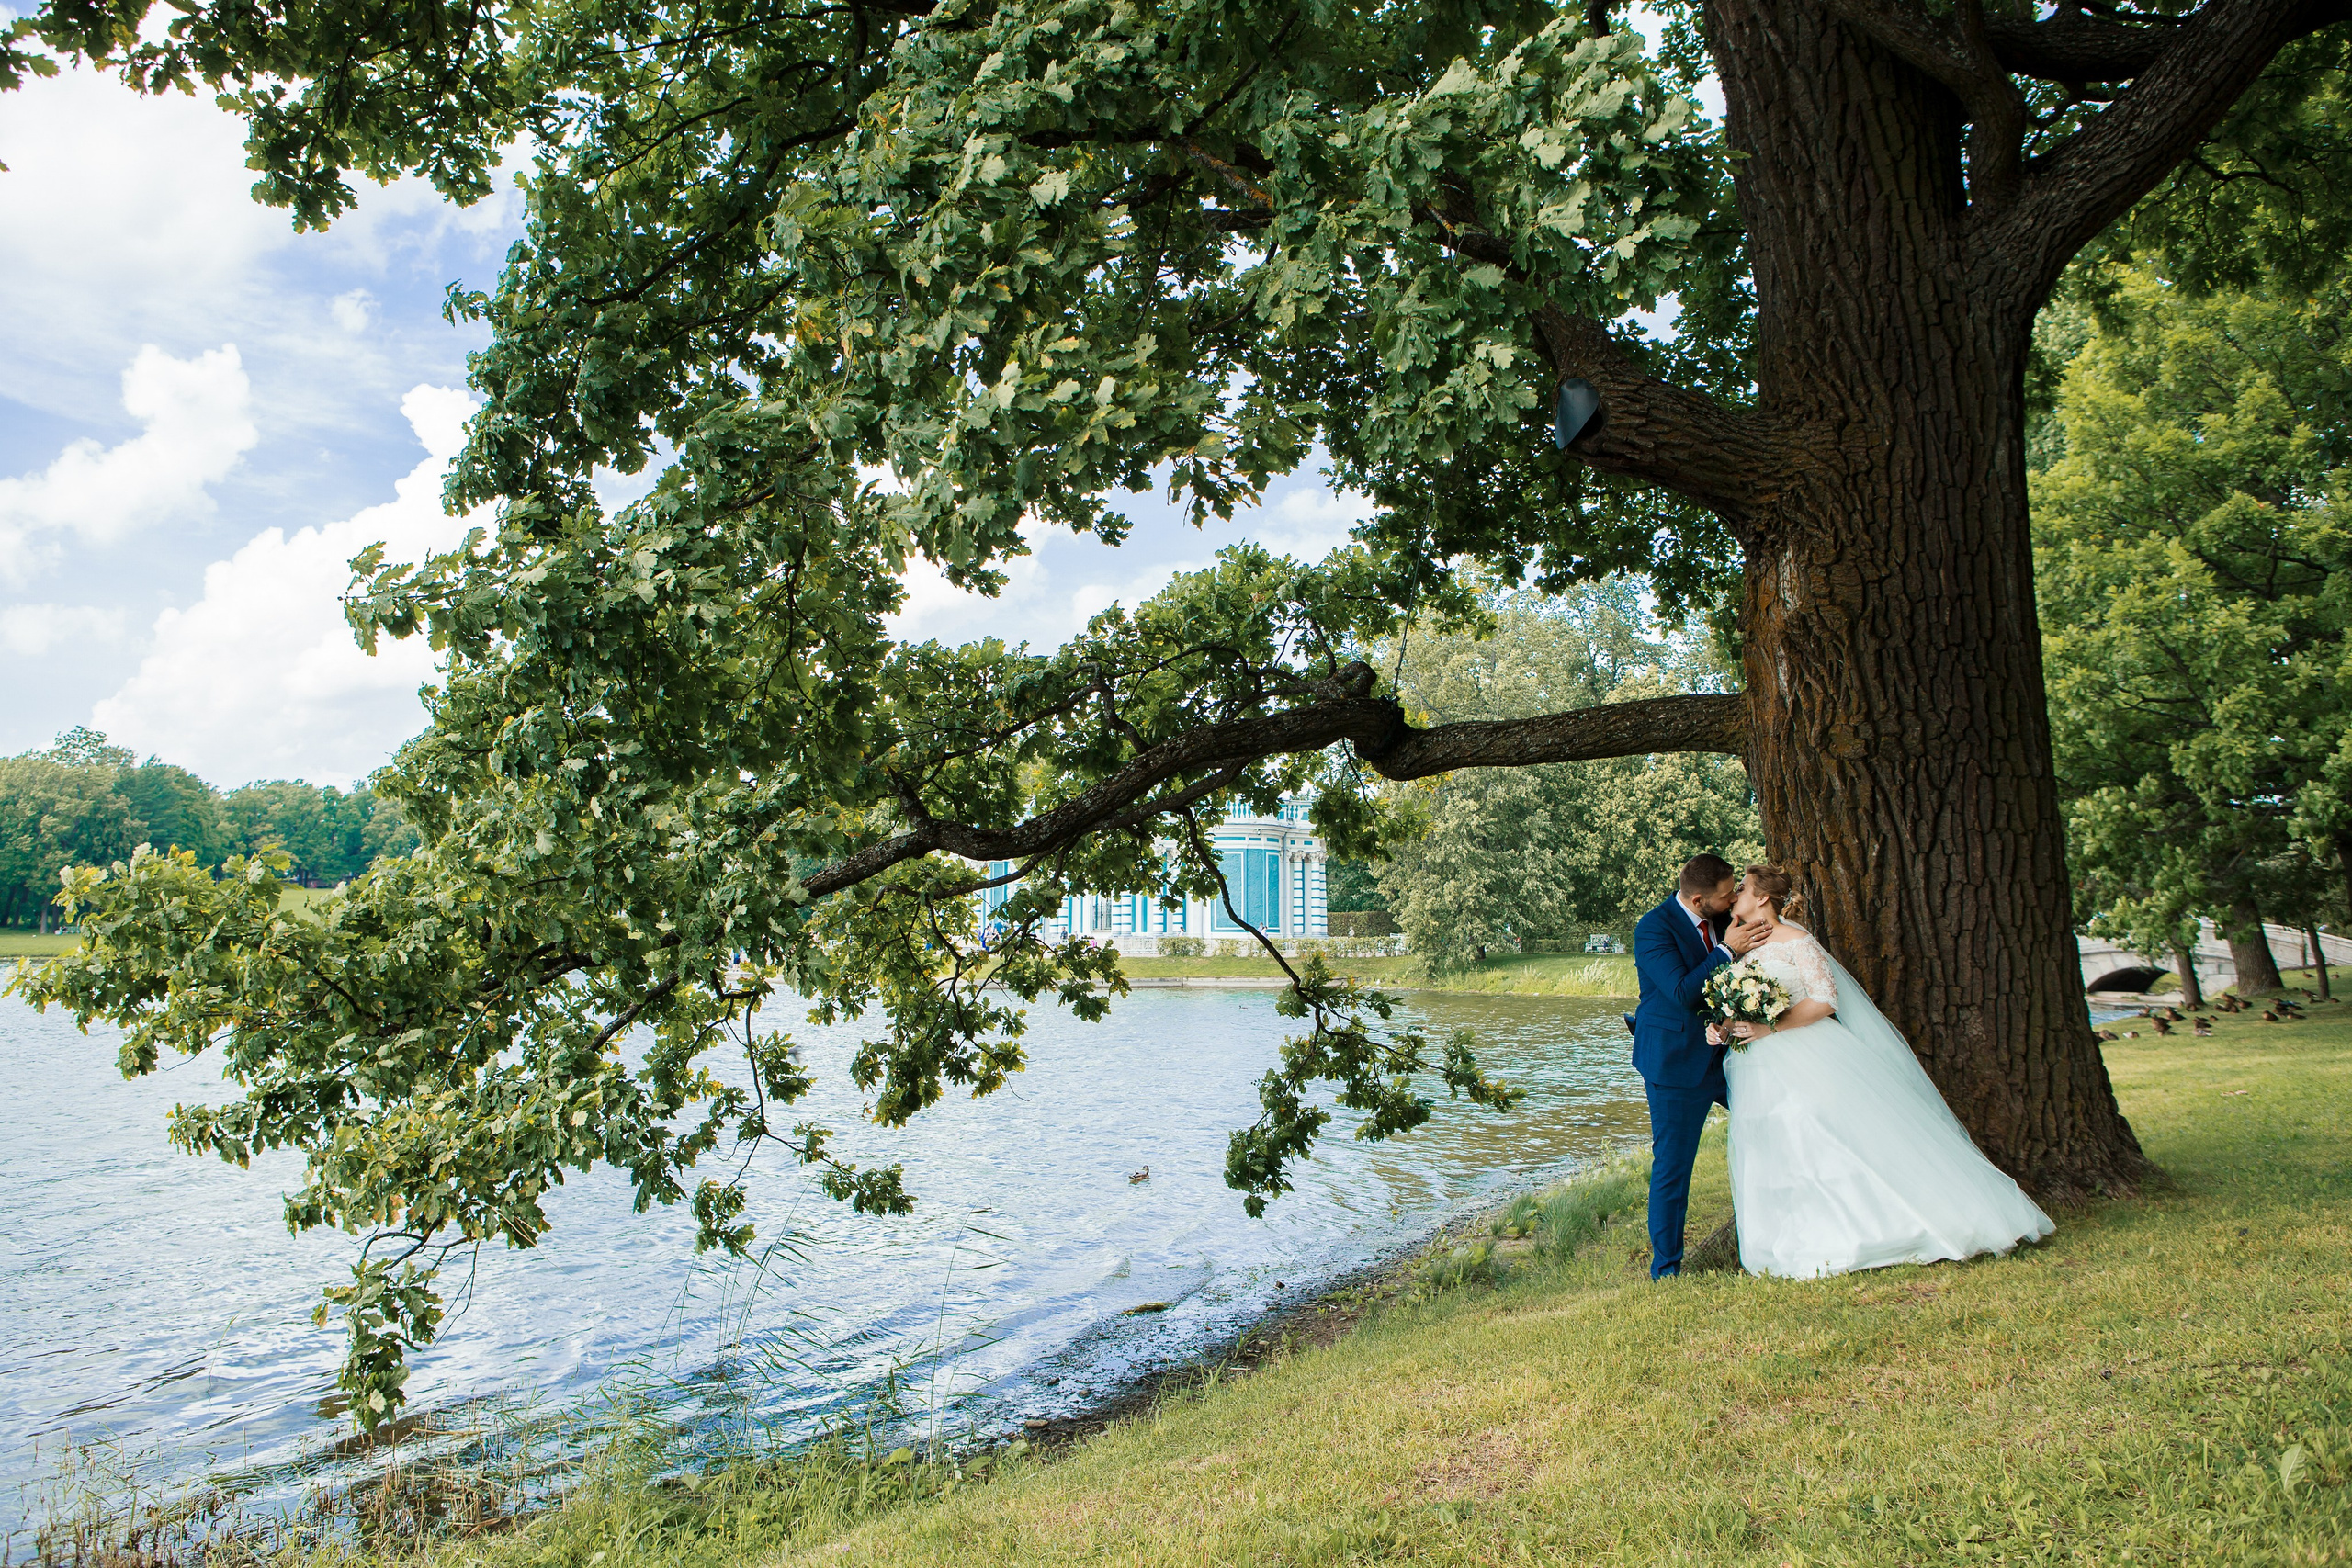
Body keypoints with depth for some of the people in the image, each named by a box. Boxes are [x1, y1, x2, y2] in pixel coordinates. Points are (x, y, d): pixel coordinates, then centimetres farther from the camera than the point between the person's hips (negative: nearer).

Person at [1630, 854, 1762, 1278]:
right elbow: (1684, 992, -26)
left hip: (1727, 1050, 7)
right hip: (1677, 1062, -7)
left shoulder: (1721, 917, 4)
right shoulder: (1654, 928, -17)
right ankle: (1665, 1269, 13)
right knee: (1672, 1167, 0)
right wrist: (1727, 951, -23)